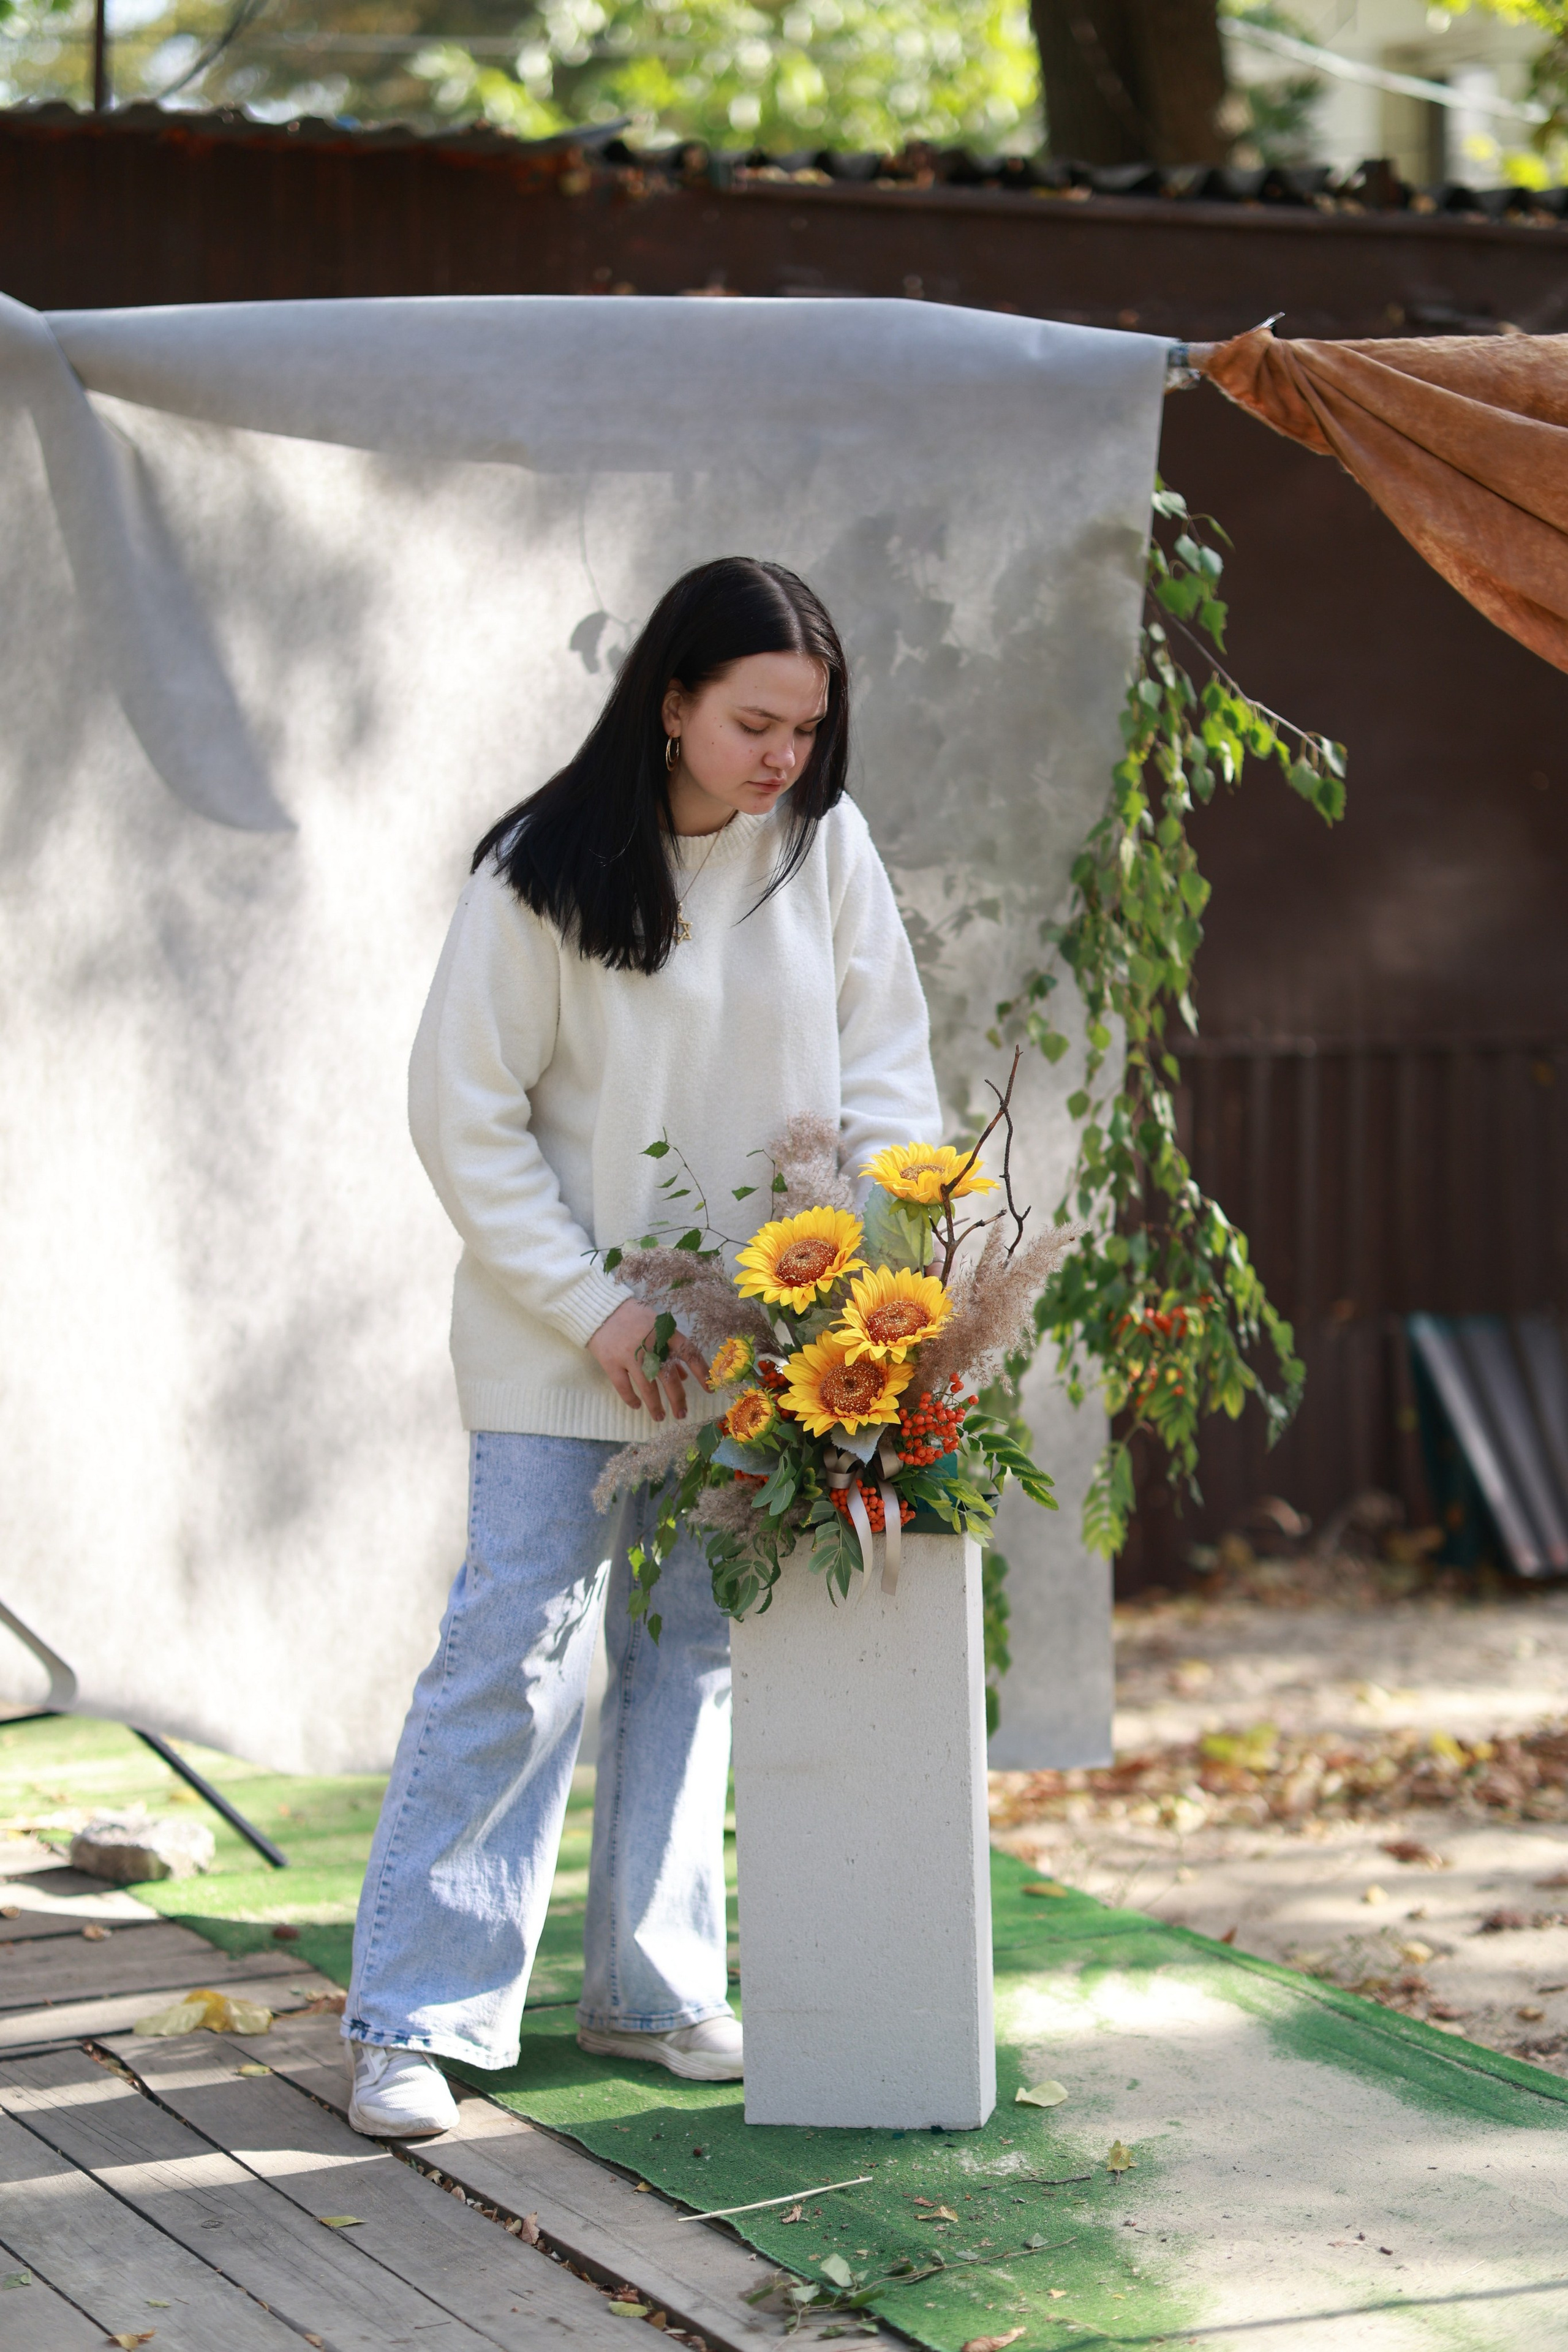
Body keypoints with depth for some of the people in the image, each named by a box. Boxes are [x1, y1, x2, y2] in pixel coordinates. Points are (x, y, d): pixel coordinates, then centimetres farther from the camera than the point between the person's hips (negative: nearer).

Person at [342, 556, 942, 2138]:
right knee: (515, 1658, -7)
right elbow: (464, 1115, -10)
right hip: (562, 1351, -4)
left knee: (694, 1657, 12)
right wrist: (592, 1309, -14)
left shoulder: (825, 849, -2)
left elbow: (885, 1062, 5)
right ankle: (411, 2019, -1)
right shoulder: (547, 873, -13)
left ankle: (651, 1986, 23)